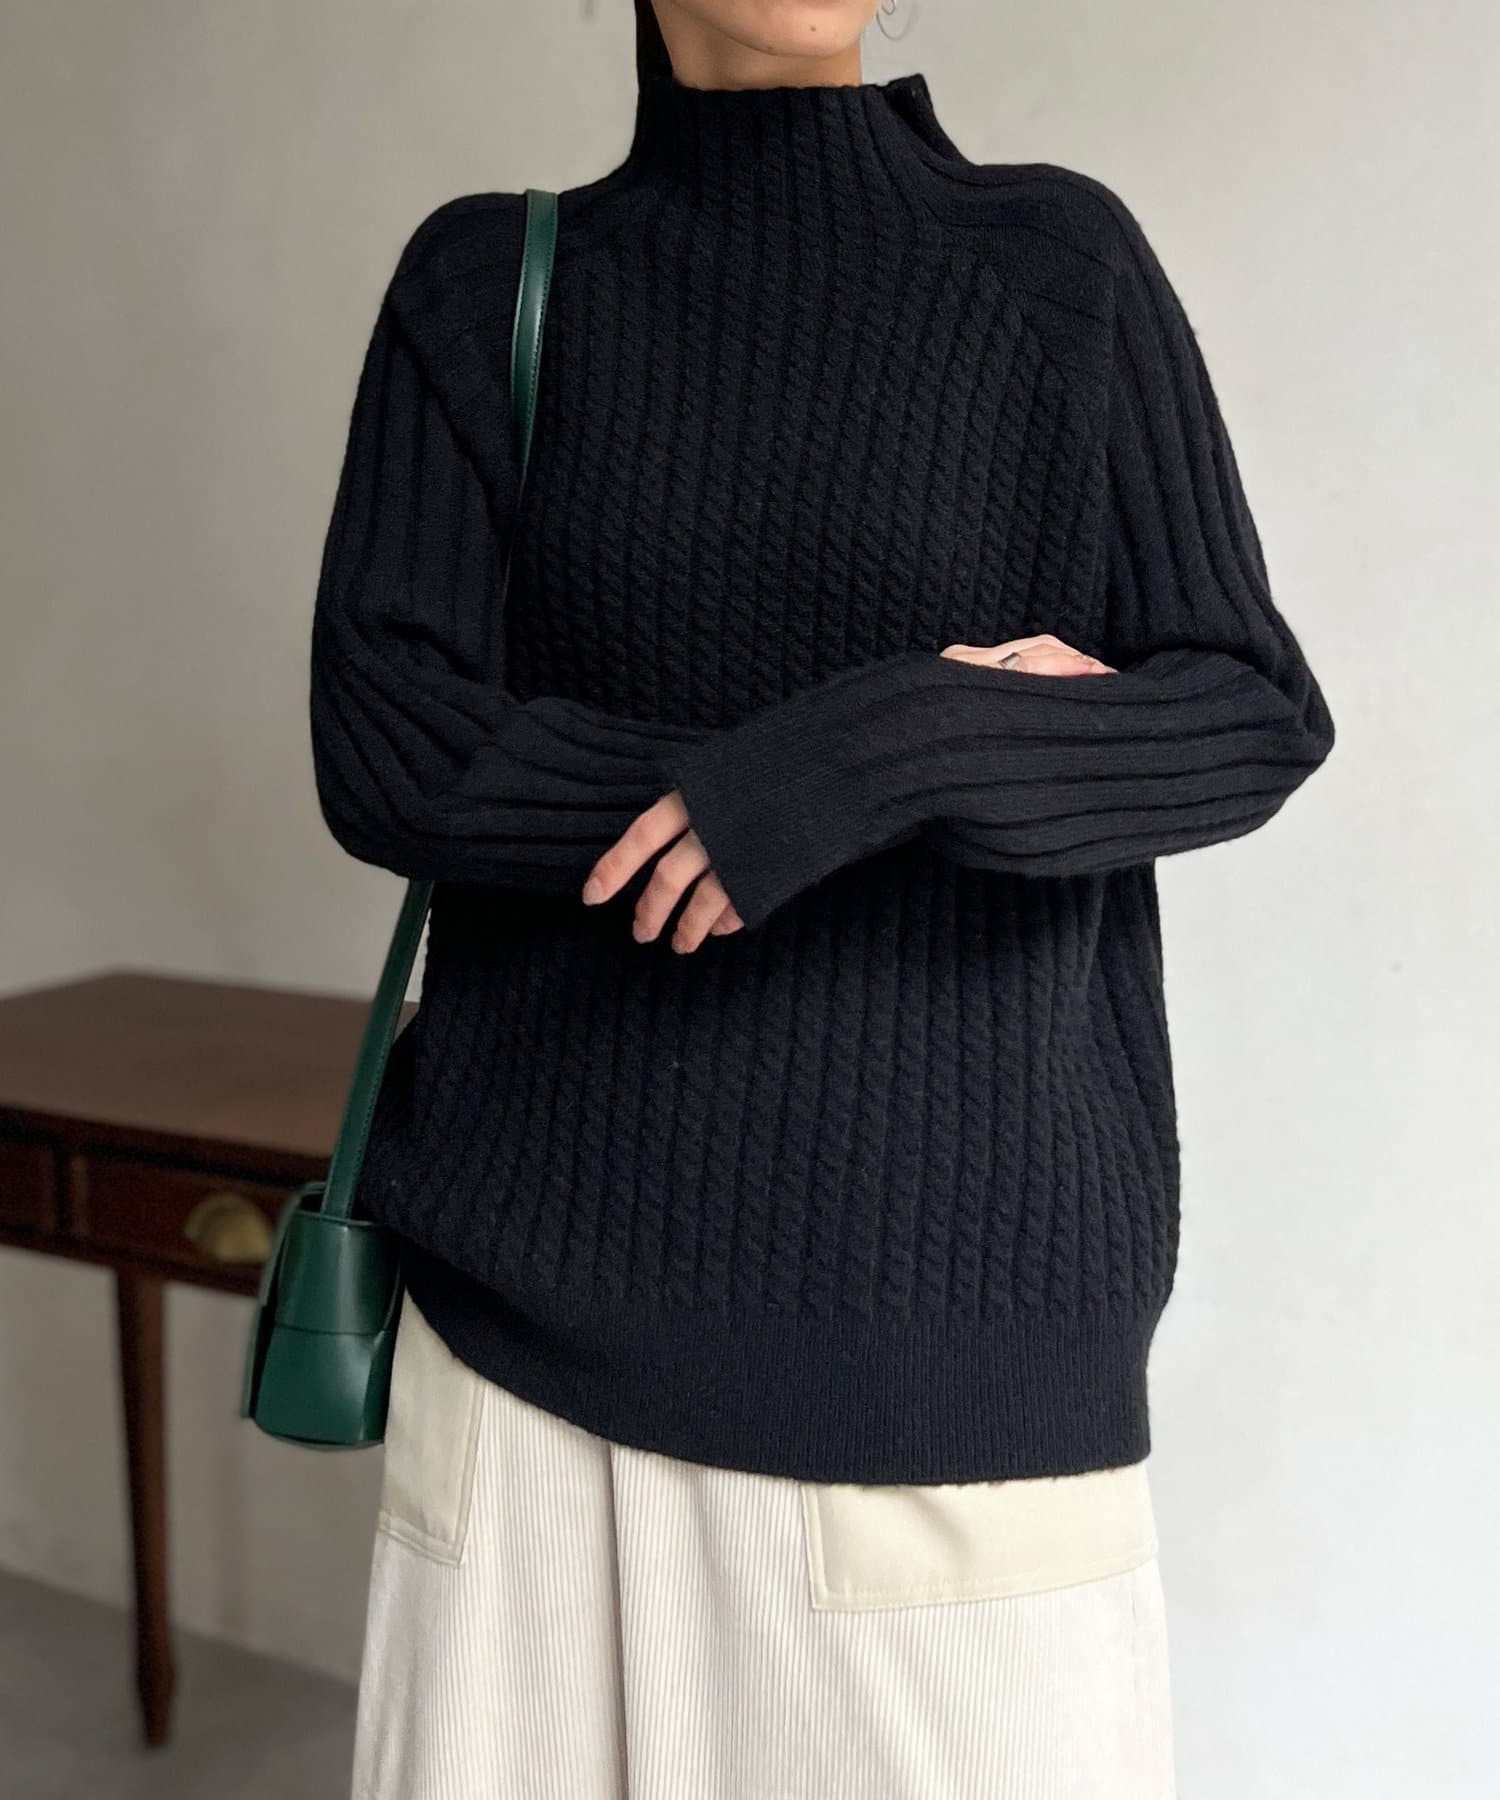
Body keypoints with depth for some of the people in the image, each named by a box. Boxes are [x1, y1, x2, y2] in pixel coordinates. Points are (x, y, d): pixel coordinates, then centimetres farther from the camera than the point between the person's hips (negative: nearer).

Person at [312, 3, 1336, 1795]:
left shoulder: (1059, 259, 1)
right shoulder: (481, 283, 3)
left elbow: (1252, 717, -4)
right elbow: (387, 749, -8)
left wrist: (898, 749, -22)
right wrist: (904, 759, -14)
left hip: (936, 1232, -1)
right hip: (561, 1241, 2)